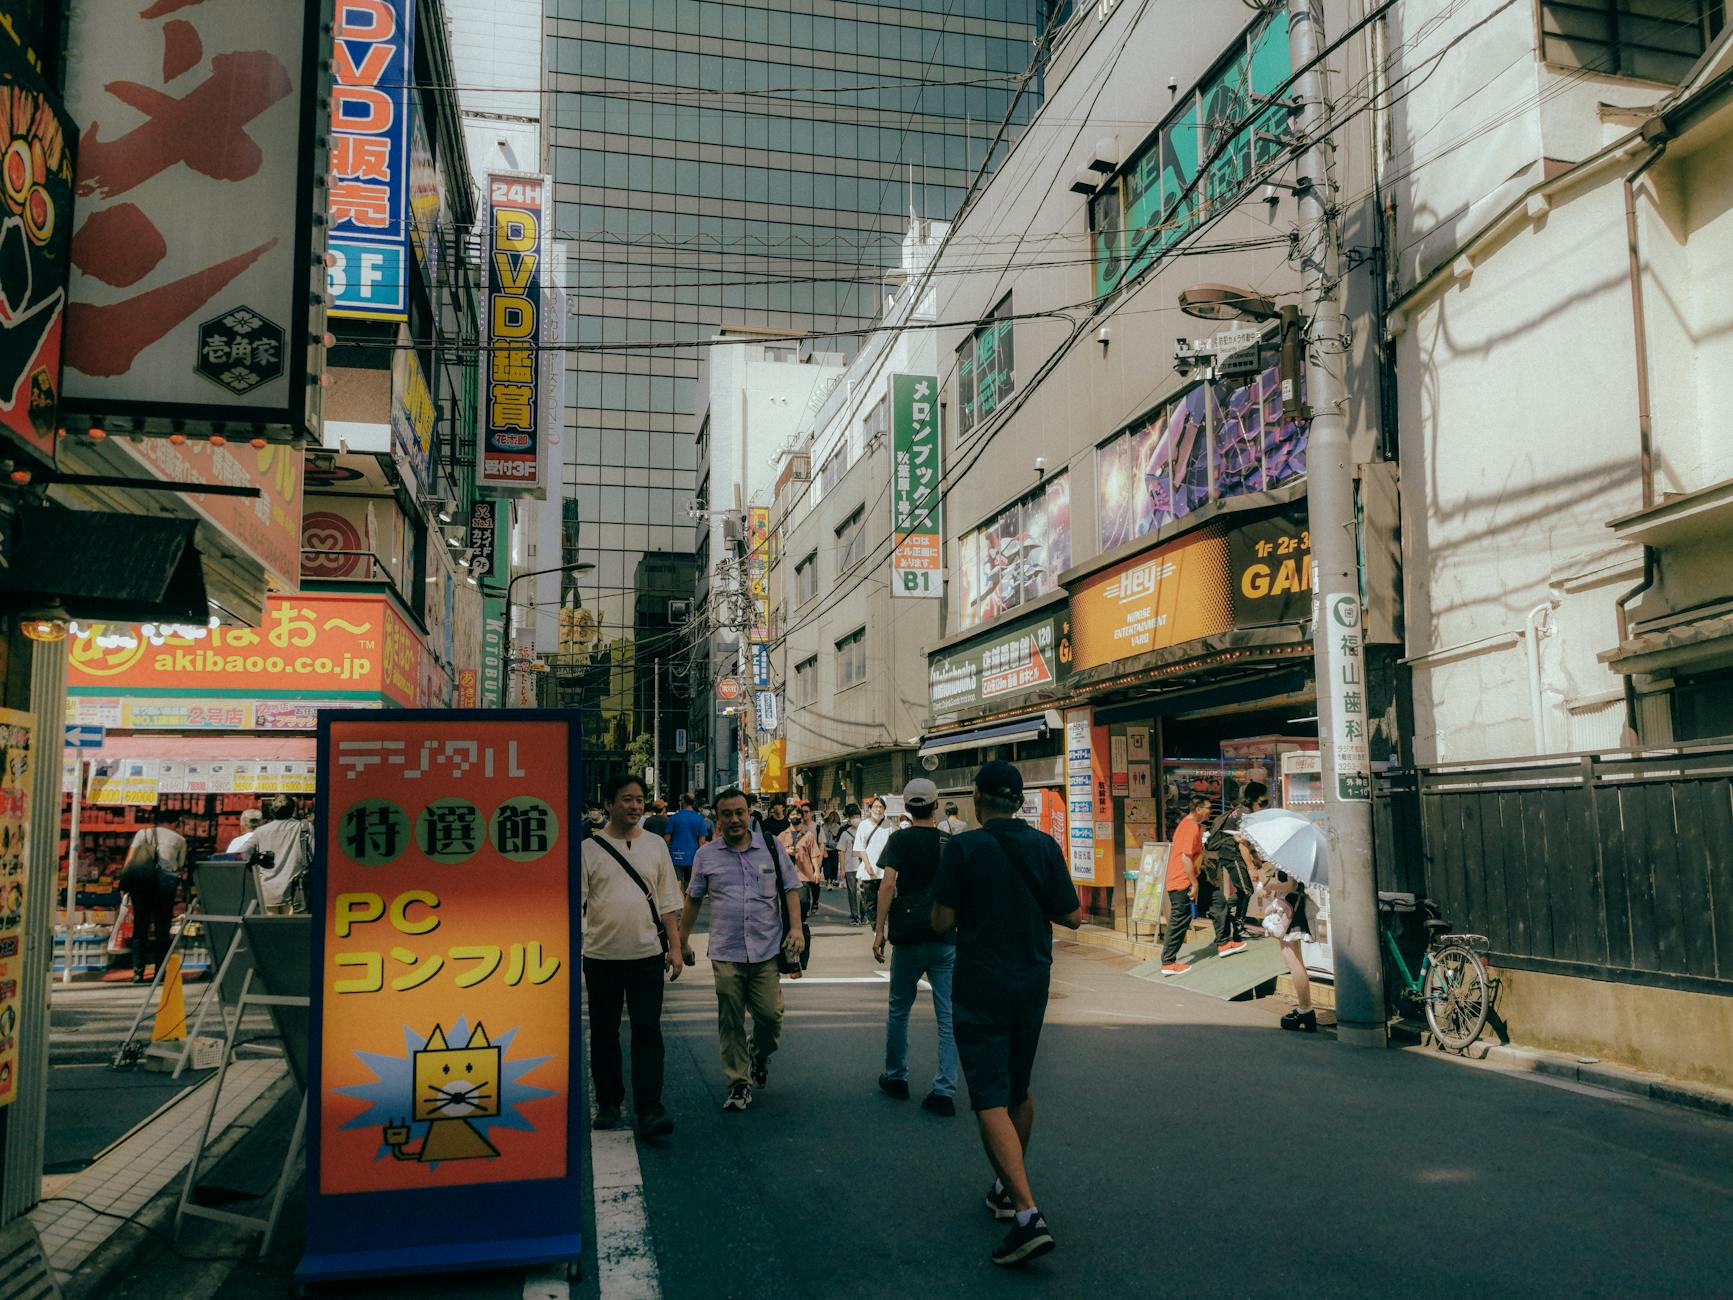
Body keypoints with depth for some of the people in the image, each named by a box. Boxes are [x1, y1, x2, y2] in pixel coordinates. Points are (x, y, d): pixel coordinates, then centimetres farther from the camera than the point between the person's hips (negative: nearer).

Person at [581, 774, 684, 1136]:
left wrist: (675, 946, 5)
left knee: (647, 1032, -4)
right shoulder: (589, 849, -1)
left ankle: (648, 1110, -3)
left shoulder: (655, 845, 7)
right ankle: (608, 1103, 25)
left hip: (647, 954, 1)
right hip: (601, 956, -1)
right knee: (604, 1035, 10)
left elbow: (667, 902, 11)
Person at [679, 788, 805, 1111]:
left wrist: (796, 927, -4)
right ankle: (740, 1082, 16)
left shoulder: (771, 847, 4)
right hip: (726, 954, 0)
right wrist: (682, 941, 15)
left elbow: (790, 889, 8)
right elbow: (693, 899, 14)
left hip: (767, 950, 0)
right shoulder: (706, 855, 5)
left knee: (771, 1015, -2)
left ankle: (760, 1057, 30)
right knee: (730, 1022, 2)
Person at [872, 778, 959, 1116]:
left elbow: (888, 884, -12)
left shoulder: (900, 840, -3)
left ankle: (895, 1078, 27)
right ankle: (945, 1091, 1)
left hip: (908, 938, -1)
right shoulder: (951, 843, 4)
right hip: (947, 940, 2)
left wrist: (879, 930, -7)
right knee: (948, 1017, 3)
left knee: (899, 1010, 16)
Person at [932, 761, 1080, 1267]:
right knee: (1019, 1090, 21)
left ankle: (1027, 1214, -17)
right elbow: (1073, 916, 1)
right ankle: (1009, 1190, 36)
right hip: (1032, 984, 5)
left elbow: (942, 921, -12)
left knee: (991, 1100, -5)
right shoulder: (1044, 847, -2)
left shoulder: (964, 848, -12)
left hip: (980, 989, -5)